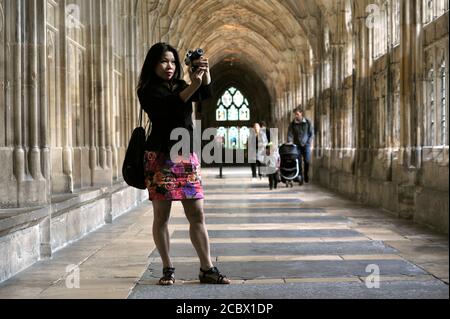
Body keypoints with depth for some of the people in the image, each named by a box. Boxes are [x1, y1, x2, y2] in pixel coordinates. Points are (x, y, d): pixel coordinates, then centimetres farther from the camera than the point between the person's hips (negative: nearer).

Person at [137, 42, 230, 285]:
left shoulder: (181, 86, 15)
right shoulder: (148, 91, -1)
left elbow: (206, 94, -2)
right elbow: (167, 105, -20)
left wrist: (205, 72, -18)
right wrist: (193, 85, -30)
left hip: (187, 157, 4)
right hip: (160, 158, -4)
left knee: (197, 214, 2)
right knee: (161, 215, 1)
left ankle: (207, 269, 6)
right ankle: (168, 269, 11)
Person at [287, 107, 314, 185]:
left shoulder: (307, 122, 1)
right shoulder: (293, 124, 2)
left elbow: (311, 133, 6)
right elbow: (290, 134, -2)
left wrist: (308, 142, -4)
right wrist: (290, 142, -19)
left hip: (306, 145, -1)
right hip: (297, 146, 1)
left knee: (307, 161, -8)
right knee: (299, 163, -4)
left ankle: (306, 175, 15)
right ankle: (300, 178, 3)